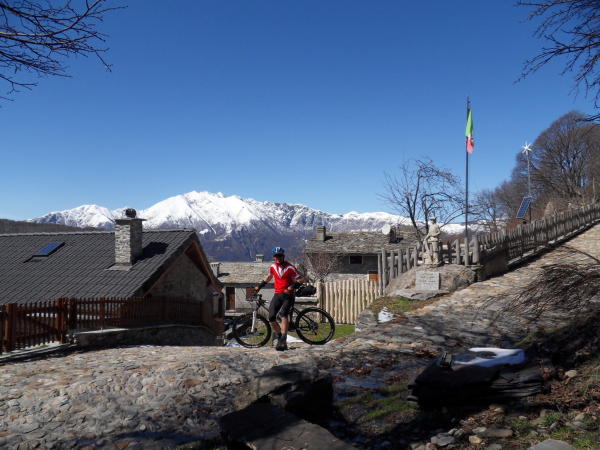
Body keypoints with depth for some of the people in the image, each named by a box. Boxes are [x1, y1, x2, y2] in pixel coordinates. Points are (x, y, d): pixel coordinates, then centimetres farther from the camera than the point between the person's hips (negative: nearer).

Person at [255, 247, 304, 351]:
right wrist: (260, 286, 25)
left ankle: (283, 340, -27)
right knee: (271, 318, -6)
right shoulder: (273, 267, 8)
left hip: (288, 295, -5)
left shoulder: (290, 267, -8)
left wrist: (292, 287, -27)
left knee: (283, 314, -25)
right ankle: (278, 334, 18)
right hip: (277, 295, 5)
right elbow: (269, 277, 28)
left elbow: (300, 279, -11)